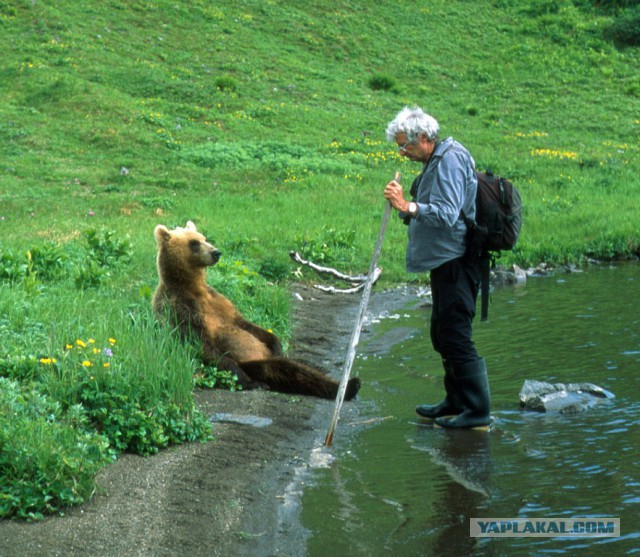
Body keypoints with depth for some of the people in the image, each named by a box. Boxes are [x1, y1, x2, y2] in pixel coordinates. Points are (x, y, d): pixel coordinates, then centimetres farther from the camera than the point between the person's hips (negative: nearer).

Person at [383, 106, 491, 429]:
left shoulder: (449, 160, -15)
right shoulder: (436, 161, 18)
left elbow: (447, 215, -25)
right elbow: (431, 212, 21)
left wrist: (408, 206, -31)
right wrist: (405, 208, 4)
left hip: (456, 264, -11)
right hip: (445, 261, 11)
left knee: (455, 336, -9)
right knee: (442, 334, 17)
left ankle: (478, 410, -5)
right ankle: (456, 402, 27)